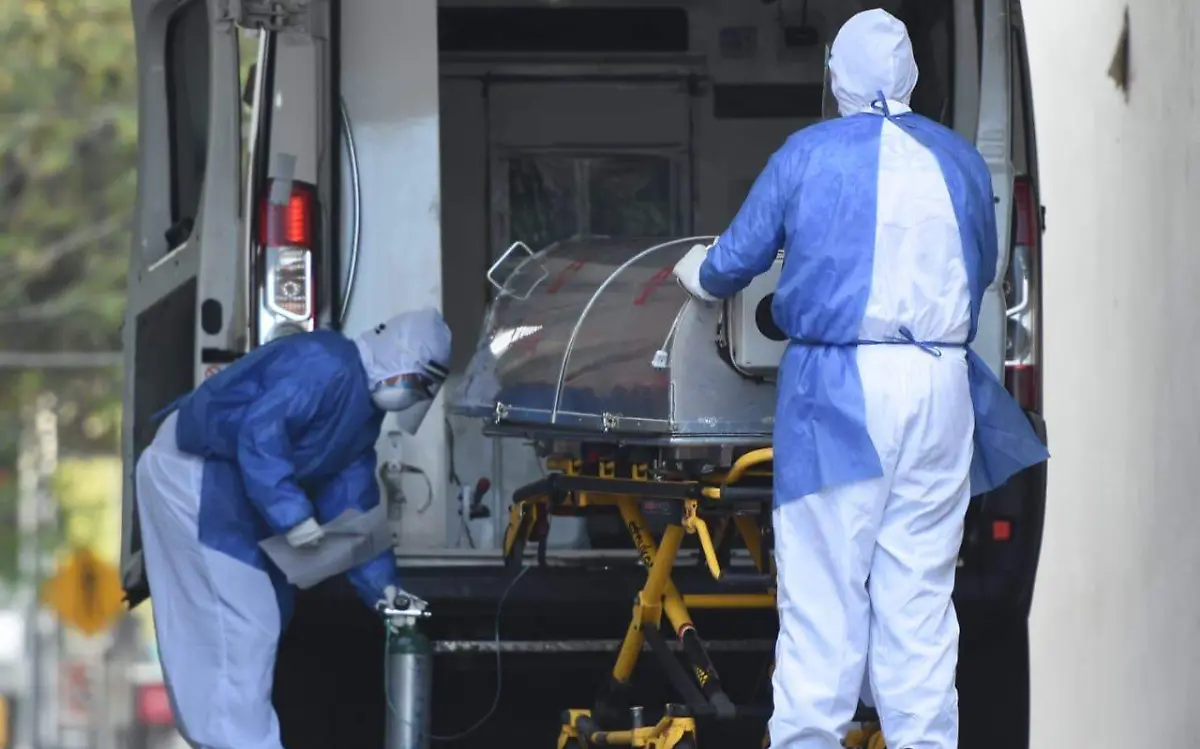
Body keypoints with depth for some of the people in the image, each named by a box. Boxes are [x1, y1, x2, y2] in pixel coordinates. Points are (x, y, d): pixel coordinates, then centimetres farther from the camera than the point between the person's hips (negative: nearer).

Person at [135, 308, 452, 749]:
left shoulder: (366, 406, 11)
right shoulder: (326, 368, -22)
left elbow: (349, 499, 13)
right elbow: (260, 431, -32)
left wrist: (379, 582, 7)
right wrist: (292, 513, -34)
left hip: (225, 486, 11)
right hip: (193, 476, -11)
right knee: (242, 625, -11)